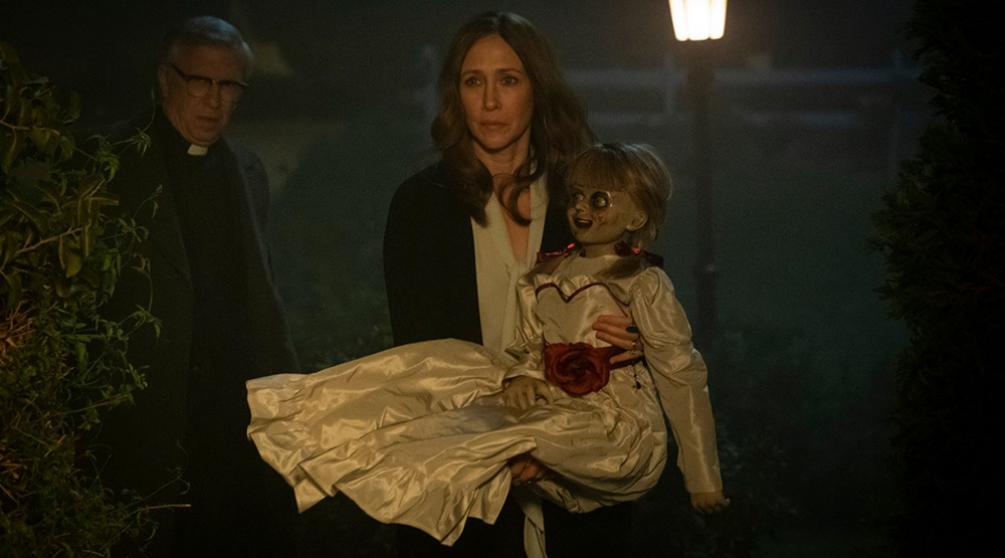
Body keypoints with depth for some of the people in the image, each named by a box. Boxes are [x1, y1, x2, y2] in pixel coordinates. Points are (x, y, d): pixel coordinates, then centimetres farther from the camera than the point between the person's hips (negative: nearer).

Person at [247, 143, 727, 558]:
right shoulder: (546, 277, 12)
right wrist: (522, 377, -10)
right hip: (555, 407, 5)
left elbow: (682, 376, -4)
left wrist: (703, 479, -4)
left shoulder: (643, 285, -5)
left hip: (617, 428, -5)